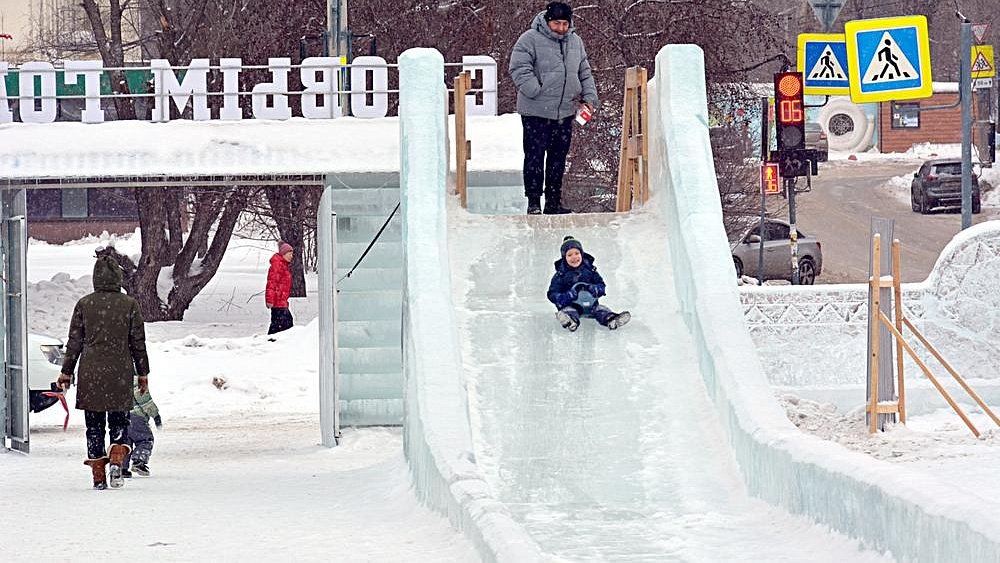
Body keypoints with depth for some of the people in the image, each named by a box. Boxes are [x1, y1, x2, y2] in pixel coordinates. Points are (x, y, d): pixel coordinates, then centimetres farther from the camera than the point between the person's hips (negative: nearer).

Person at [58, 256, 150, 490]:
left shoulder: (84, 304, 0)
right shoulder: (129, 304, -1)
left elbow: (74, 341, 3)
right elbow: (138, 342, 3)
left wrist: (67, 372, 12)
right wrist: (143, 373, 12)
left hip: (90, 374, 0)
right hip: (120, 373, 0)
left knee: (94, 426, 8)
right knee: (119, 423, 9)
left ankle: (99, 476, 5)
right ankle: (116, 461, -16)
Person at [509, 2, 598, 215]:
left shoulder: (575, 41, 12)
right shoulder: (530, 40, -8)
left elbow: (584, 73, 21)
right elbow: (519, 69, -15)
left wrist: (589, 97, 10)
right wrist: (537, 92, -21)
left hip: (565, 112, 5)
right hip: (536, 113, -5)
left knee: (558, 158, 9)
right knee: (535, 156, -5)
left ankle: (554, 201, 17)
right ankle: (533, 201, 0)